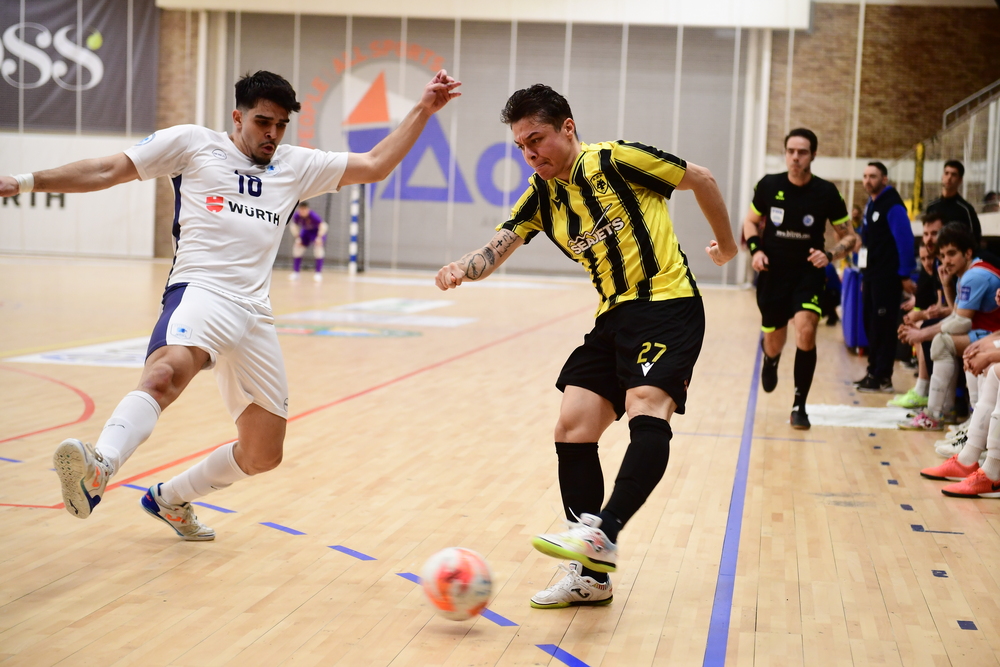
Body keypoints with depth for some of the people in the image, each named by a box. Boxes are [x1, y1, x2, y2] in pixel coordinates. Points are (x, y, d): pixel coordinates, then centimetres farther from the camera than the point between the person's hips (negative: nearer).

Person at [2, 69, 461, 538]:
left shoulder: (297, 166, 22)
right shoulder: (193, 143, 11)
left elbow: (375, 165, 20)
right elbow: (108, 171, 10)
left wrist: (423, 109, 14)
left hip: (255, 314, 6)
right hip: (200, 291, -6)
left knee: (263, 454, 9)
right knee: (166, 372, -40)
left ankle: (170, 499, 31)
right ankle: (98, 468, -60)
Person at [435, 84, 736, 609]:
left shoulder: (616, 160, -9)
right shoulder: (541, 195, 9)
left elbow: (701, 179, 1)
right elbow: (495, 250, -1)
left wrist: (726, 244, 12)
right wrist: (462, 268, -24)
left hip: (669, 304, -7)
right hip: (614, 316, 7)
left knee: (646, 409, -30)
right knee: (572, 429, -1)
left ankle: (603, 532, -39)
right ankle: (590, 574, 6)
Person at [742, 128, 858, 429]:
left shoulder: (826, 193, -10)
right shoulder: (768, 186, -6)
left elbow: (849, 237, 0)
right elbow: (750, 221, 11)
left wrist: (829, 254, -20)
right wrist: (755, 249, -7)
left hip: (809, 274, -2)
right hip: (773, 273, 2)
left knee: (806, 332, -24)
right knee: (774, 343, 11)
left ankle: (799, 406, -9)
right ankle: (770, 360, 53)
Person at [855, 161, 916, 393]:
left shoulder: (892, 206, -13)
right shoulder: (871, 205, 15)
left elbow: (905, 240, -17)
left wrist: (905, 275, -17)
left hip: (887, 277, -9)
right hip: (871, 275, 9)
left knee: (883, 326, -6)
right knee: (871, 324, 11)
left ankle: (882, 376, -2)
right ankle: (874, 371, 18)